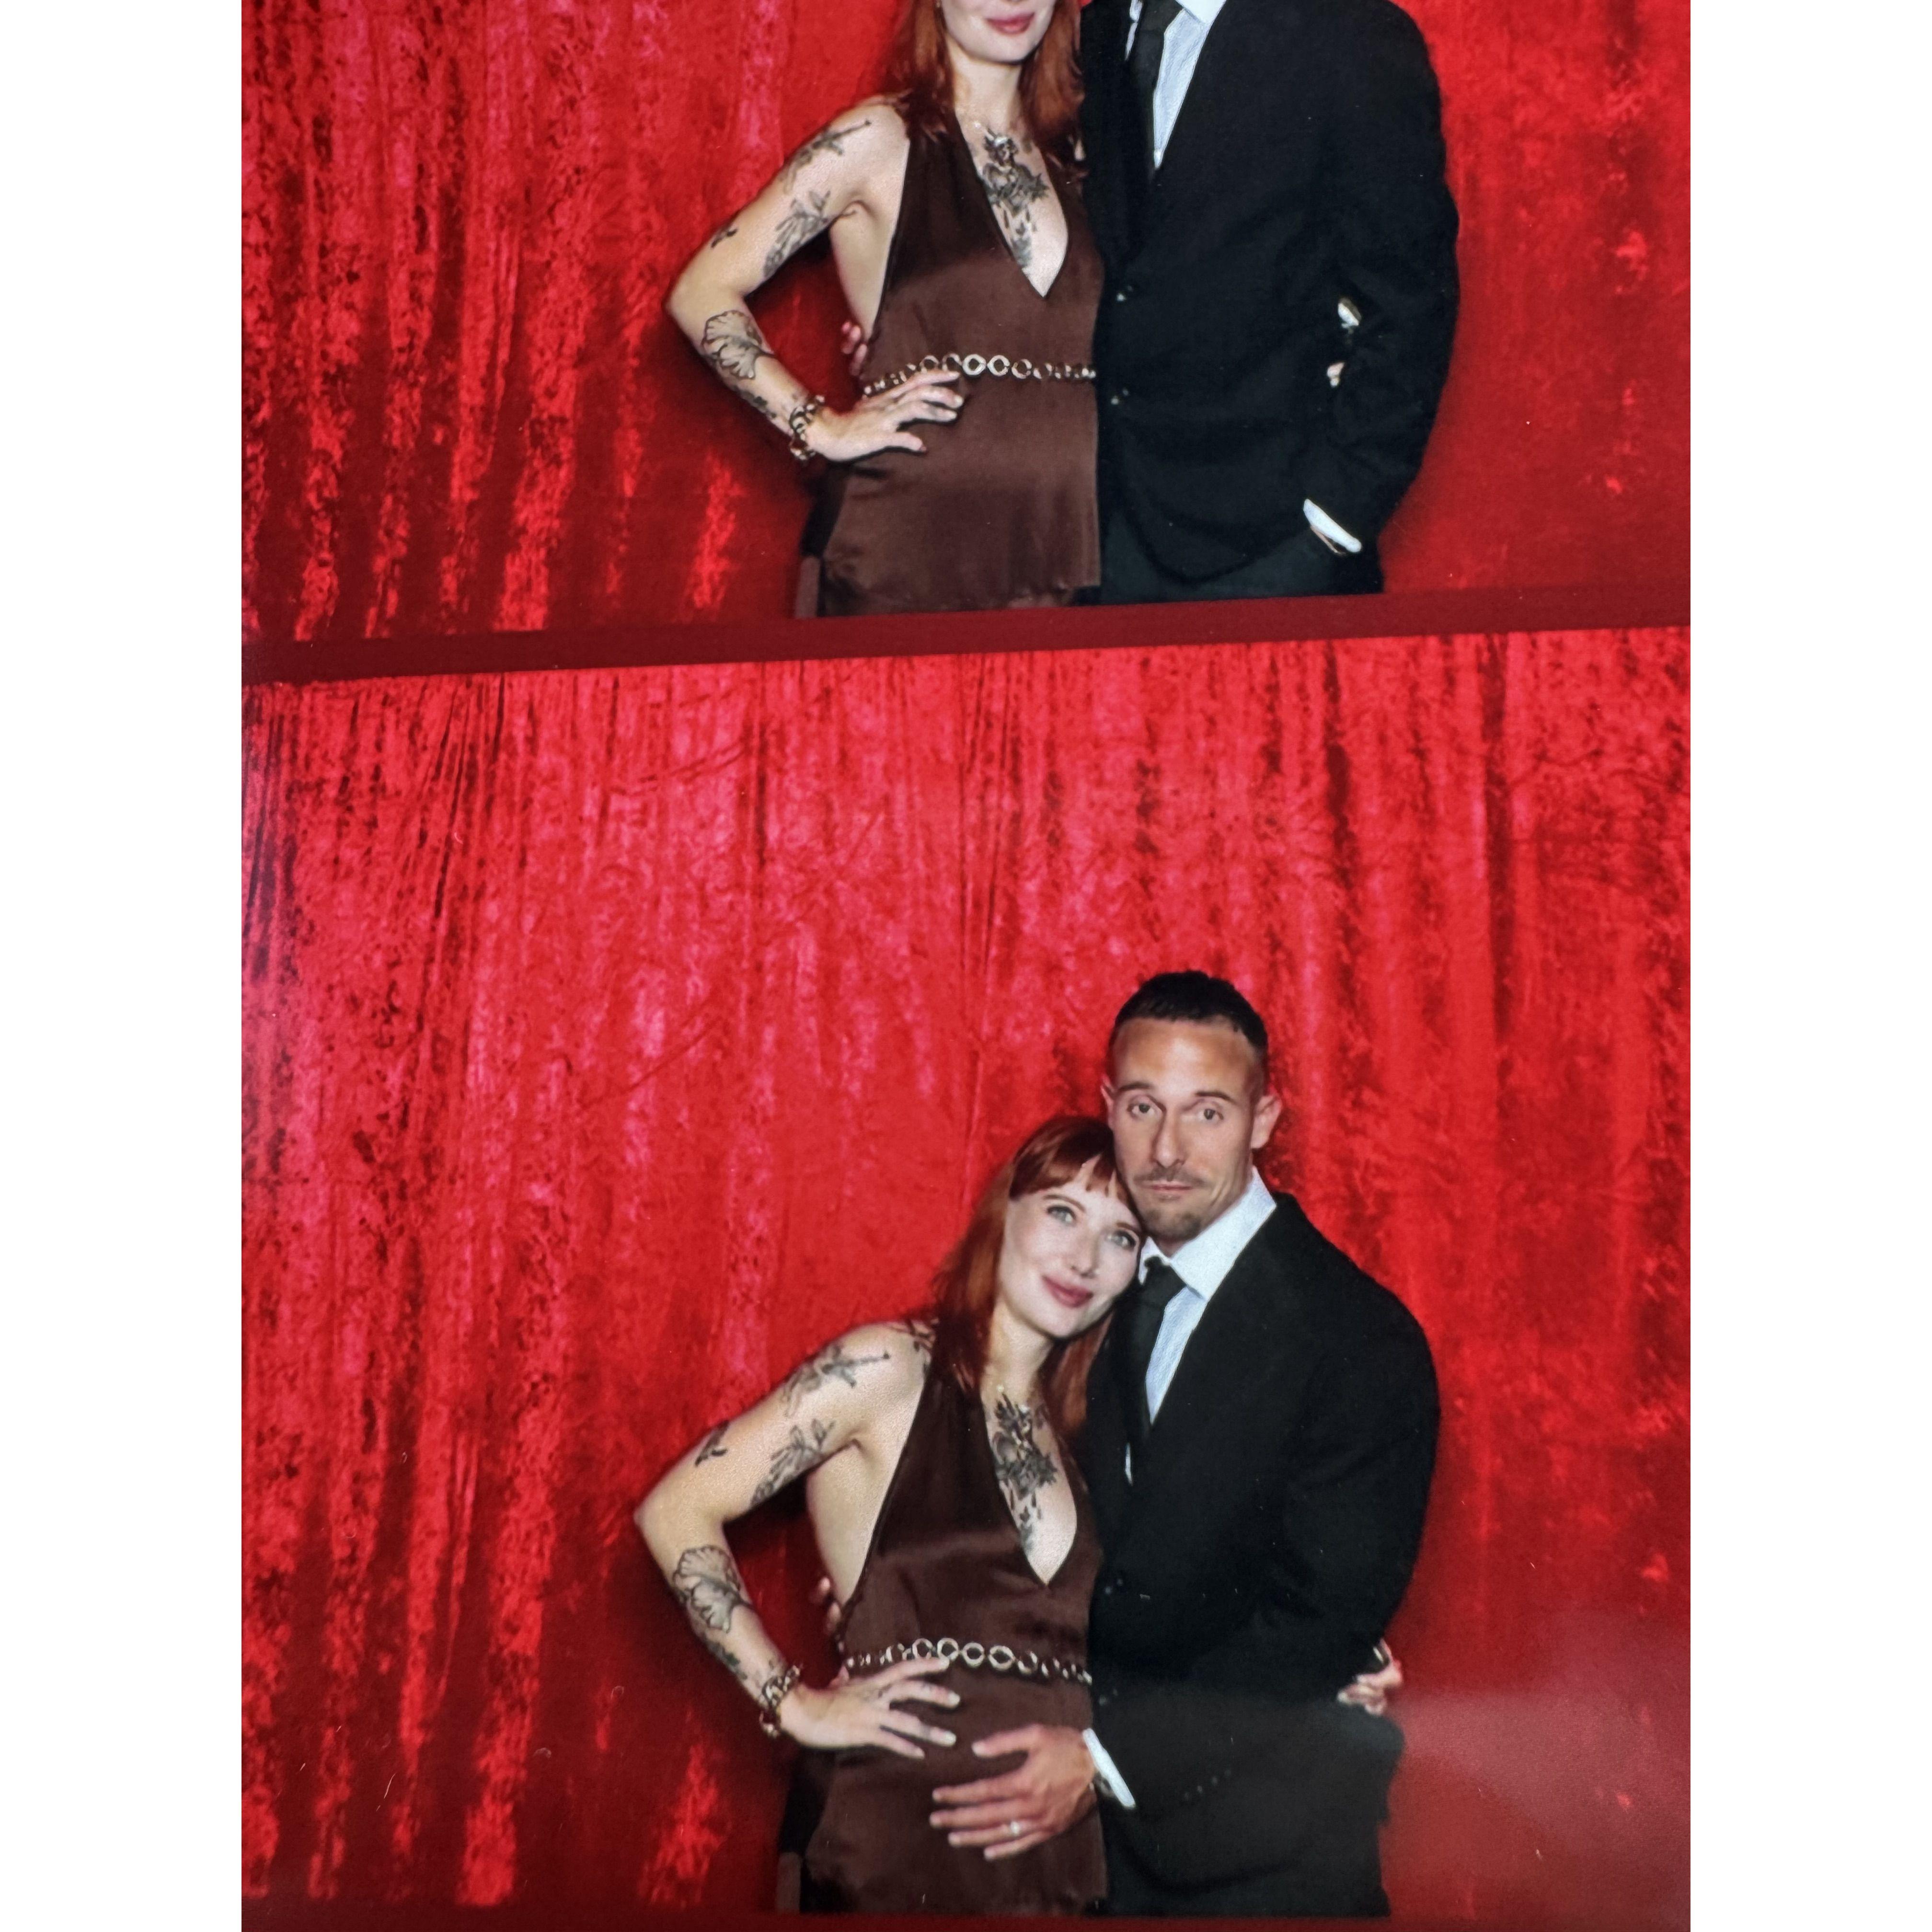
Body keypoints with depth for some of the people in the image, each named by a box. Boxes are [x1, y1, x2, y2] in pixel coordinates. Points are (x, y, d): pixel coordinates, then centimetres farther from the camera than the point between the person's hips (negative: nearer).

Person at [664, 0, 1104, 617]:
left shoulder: (1072, 150, 14)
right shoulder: (879, 140, -1)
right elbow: (701, 294, -5)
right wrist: (820, 427, -9)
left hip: (1063, 541, 4)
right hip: (909, 550, -4)